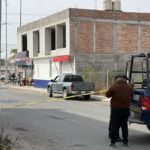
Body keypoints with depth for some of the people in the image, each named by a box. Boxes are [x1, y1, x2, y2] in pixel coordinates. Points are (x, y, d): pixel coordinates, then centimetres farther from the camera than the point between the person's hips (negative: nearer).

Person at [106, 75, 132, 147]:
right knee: (124, 125, 13)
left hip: (116, 109, -4)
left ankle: (113, 141, 2)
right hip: (126, 109, 4)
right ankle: (125, 141, 16)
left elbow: (107, 94, -4)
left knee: (114, 126, 3)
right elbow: (131, 96, 13)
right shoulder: (129, 87, 1)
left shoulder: (114, 87, -13)